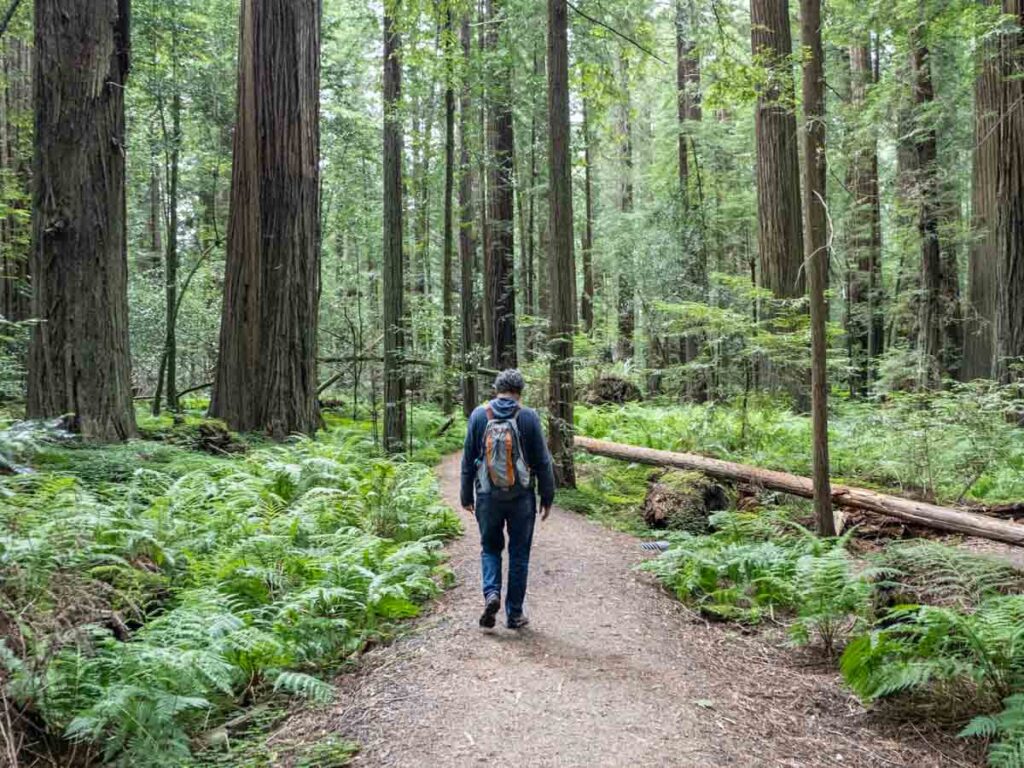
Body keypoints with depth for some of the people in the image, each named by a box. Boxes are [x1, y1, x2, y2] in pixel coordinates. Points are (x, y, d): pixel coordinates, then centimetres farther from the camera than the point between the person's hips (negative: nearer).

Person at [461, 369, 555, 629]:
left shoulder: (479, 415, -1)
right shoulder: (529, 417, -6)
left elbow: (468, 459, 2)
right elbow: (542, 461, -4)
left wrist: (467, 496, 10)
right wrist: (547, 497, 5)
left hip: (488, 496, 1)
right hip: (521, 498, -1)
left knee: (490, 548, 18)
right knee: (519, 554, 10)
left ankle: (491, 593, -4)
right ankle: (514, 613, 15)